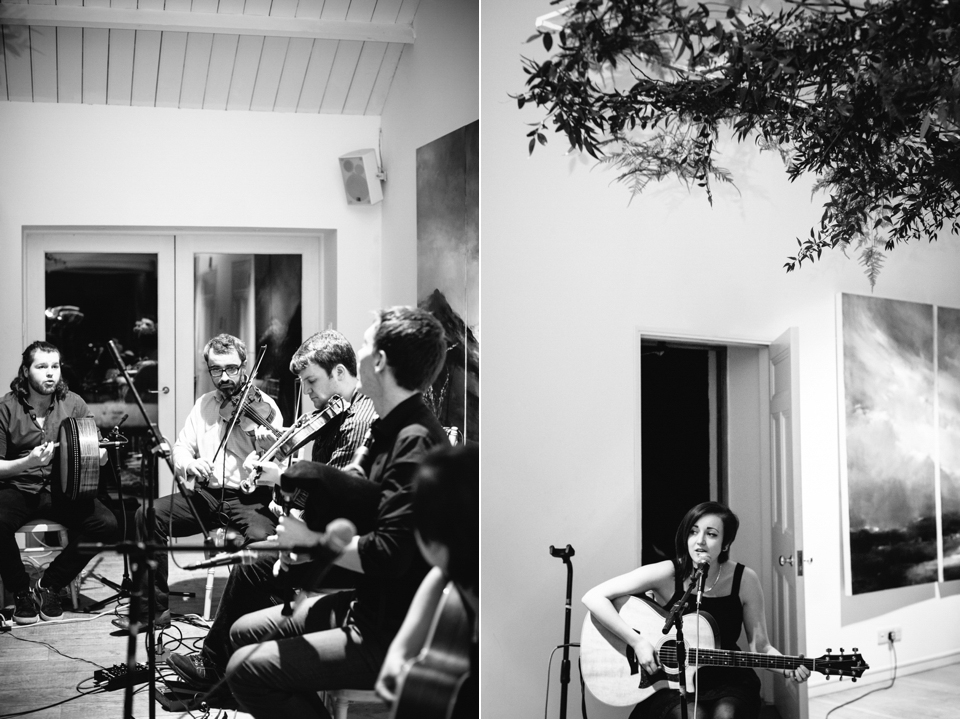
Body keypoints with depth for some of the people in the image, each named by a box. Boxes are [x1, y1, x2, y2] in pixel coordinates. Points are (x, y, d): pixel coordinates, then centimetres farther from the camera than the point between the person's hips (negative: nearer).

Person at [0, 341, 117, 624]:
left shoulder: (72, 404, 3)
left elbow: (100, 458, 4)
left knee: (107, 524, -23)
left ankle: (49, 585, -2)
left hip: (62, 490, 2)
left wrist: (100, 454, -21)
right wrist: (28, 462, -22)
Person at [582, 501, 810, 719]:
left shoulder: (744, 580, -4)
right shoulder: (667, 574, -12)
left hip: (727, 681, 1)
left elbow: (760, 647, 1)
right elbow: (594, 597, -16)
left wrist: (789, 667, -20)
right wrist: (637, 641, -22)